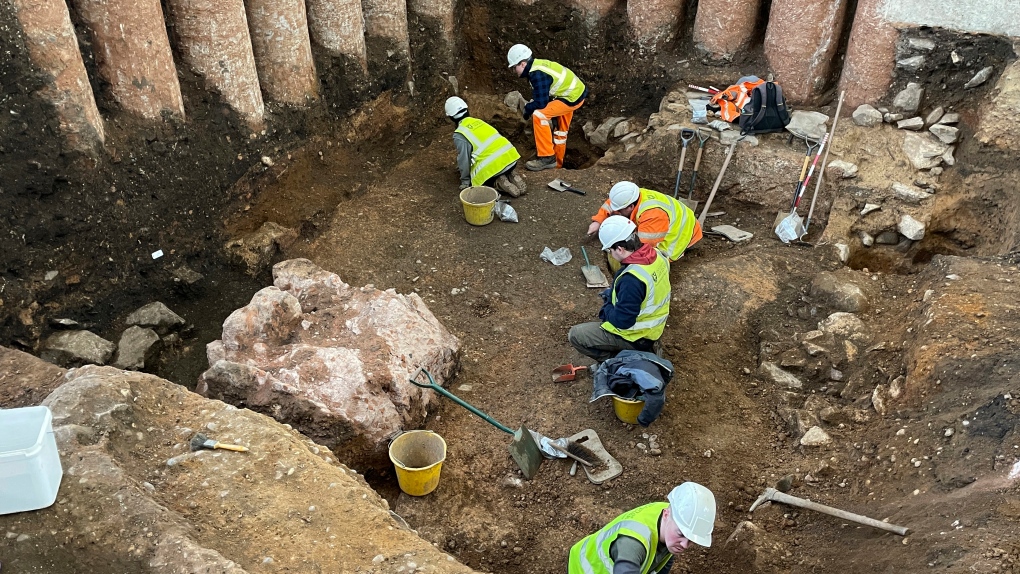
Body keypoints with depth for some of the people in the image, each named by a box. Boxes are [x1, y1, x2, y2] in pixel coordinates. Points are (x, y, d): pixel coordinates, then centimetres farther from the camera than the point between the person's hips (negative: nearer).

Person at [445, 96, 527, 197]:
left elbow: (464, 160, -1)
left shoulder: (459, 135, -3)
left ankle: (498, 184, -4)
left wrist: (465, 181, 13)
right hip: (511, 157, 7)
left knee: (476, 181, 20)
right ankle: (511, 177, 9)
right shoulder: (478, 121, 17)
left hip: (494, 165, -6)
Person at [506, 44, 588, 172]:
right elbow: (540, 94, 14)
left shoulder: (537, 74, -26)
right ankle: (557, 163, 43)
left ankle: (547, 158, -17)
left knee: (539, 116, -22)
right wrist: (531, 105, 0)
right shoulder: (536, 65, 3)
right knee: (559, 129, 25)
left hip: (573, 98, -11)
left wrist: (528, 108, -9)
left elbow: (541, 103, -26)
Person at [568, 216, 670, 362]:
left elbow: (622, 321, -27)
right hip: (653, 326, 8)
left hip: (636, 336, -8)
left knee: (575, 335, -3)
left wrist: (606, 308, -8)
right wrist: (613, 293, 6)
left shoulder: (631, 279, -35)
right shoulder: (656, 254, -9)